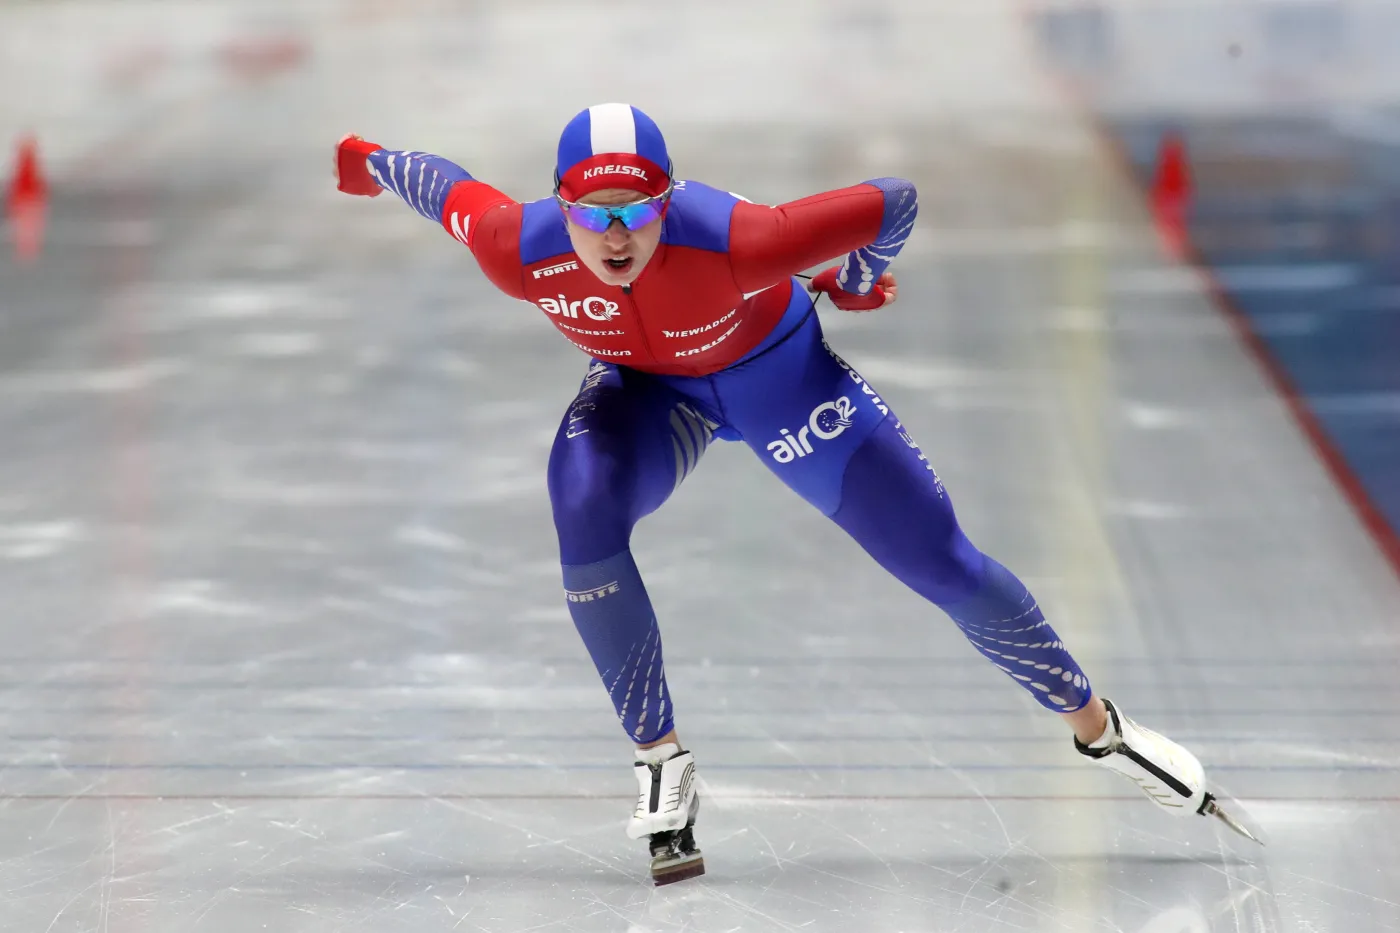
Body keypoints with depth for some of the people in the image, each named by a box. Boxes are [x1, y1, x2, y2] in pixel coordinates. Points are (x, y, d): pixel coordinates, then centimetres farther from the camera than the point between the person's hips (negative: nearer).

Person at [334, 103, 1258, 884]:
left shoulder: (735, 239, -42)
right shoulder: (520, 251, -33)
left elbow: (895, 201, -31)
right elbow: (449, 187, -11)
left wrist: (860, 279, -9)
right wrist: (372, 163, 10)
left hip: (780, 373, -2)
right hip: (647, 388, 2)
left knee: (946, 565, -1)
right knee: (584, 514, -29)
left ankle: (1097, 725, 24)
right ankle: (663, 761, -9)